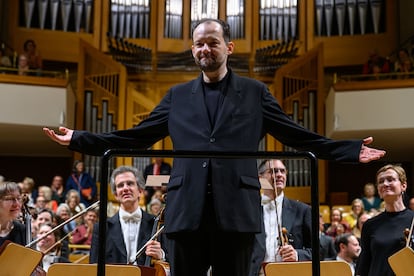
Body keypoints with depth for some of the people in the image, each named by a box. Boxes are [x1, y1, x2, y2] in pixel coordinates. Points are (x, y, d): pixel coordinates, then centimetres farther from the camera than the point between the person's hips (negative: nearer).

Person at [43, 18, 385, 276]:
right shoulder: (177, 96, 16)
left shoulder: (255, 92, 11)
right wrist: (79, 138, 6)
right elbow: (136, 137, 14)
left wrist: (352, 149, -3)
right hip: (188, 210, 2)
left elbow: (297, 136, 8)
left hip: (236, 210, -1)